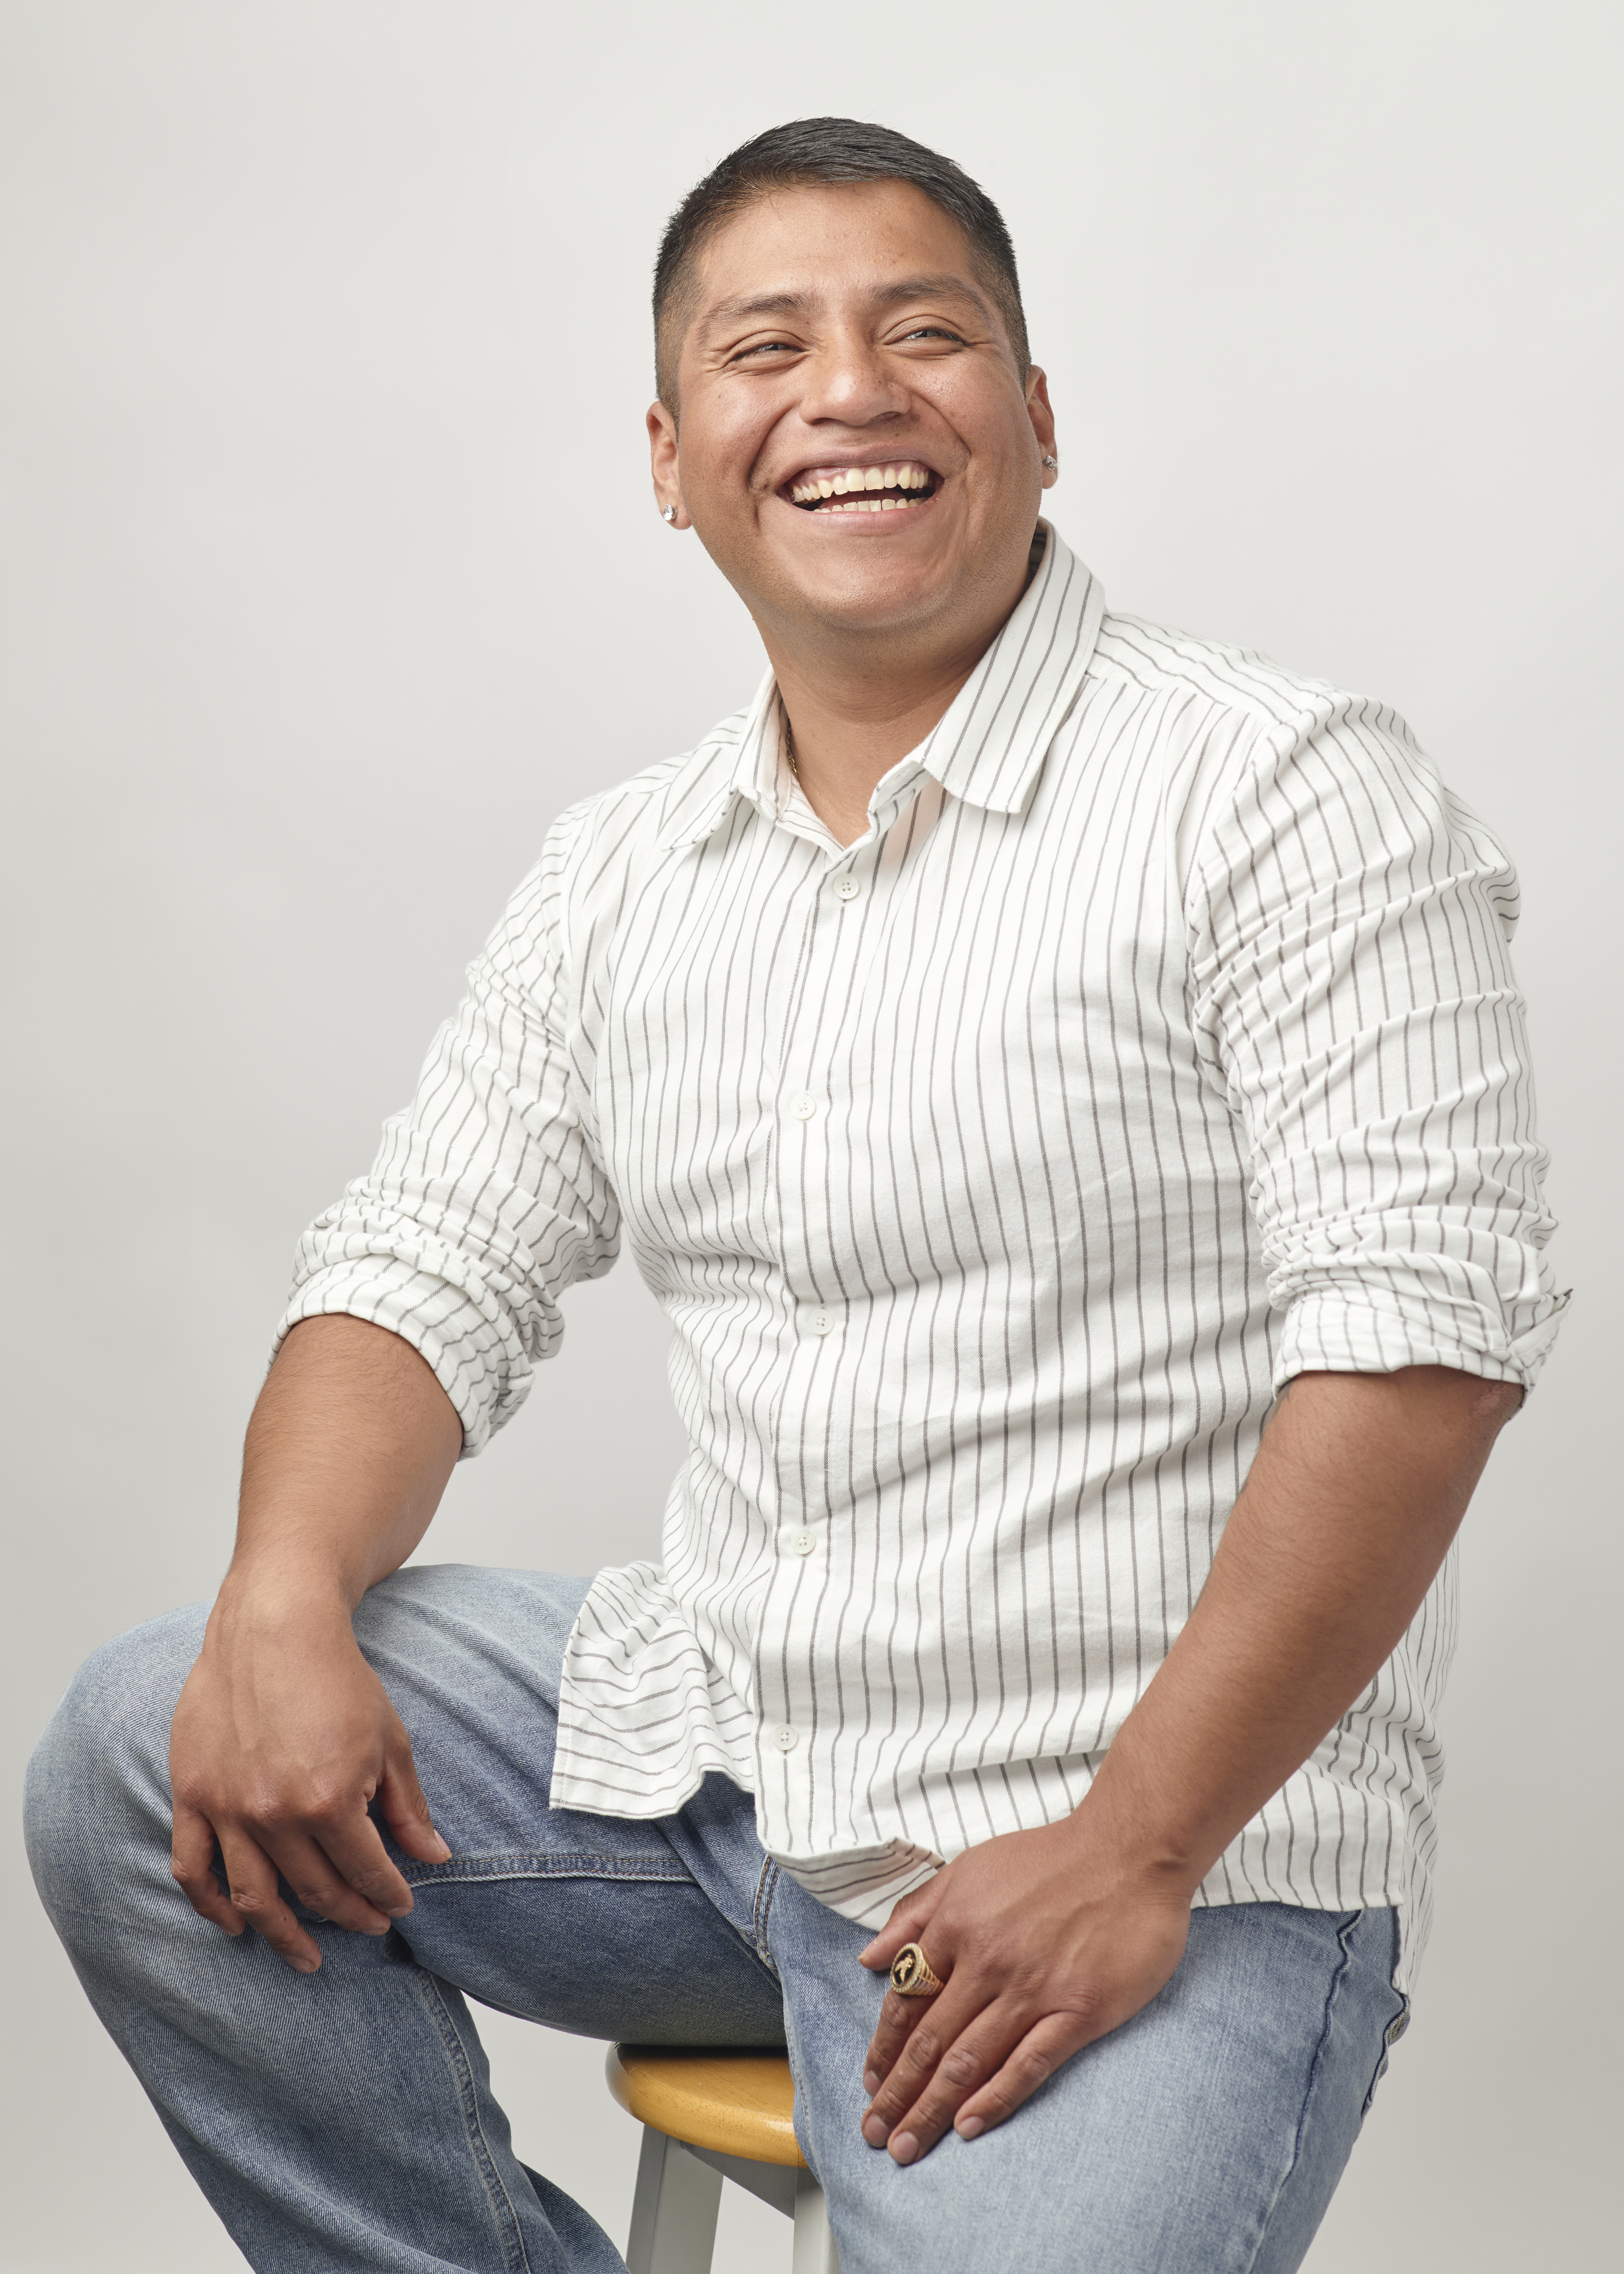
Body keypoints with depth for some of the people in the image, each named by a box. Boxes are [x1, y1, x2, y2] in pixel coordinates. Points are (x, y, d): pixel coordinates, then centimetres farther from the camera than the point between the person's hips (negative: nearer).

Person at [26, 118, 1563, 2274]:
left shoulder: (1288, 791, -9)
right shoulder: (620, 868, 11)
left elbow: (1425, 1327, -16)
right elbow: (431, 1267, 12)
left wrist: (1129, 1851, -21)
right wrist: (285, 1601, -10)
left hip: (1174, 1843, -6)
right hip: (710, 1732, 6)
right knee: (142, 1759, -5)